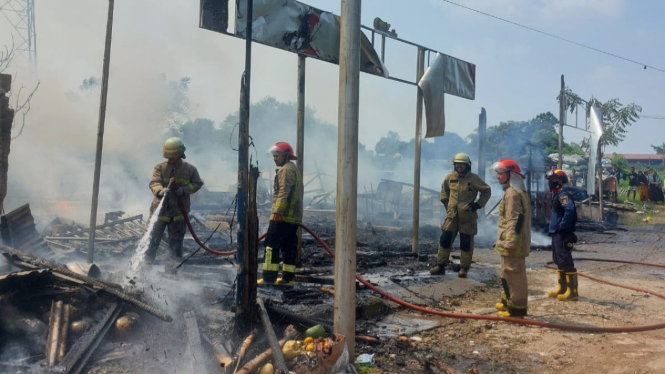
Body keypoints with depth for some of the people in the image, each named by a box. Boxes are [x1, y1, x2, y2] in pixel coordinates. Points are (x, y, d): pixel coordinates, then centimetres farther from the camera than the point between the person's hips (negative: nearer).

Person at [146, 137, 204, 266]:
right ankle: (147, 263, 17)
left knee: (176, 241, 13)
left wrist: (183, 189, -14)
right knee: (153, 238, 5)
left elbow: (198, 184, 2)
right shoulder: (160, 167, -6)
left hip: (179, 211, 1)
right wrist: (160, 191, -41)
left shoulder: (190, 169, -2)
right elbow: (154, 182, -18)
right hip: (160, 209, -1)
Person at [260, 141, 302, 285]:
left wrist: (278, 211, -24)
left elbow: (284, 192, -21)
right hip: (293, 216, 10)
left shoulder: (286, 169, -9)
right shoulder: (294, 168, 24)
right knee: (289, 246, 9)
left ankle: (269, 277, -7)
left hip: (282, 216, -10)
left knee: (272, 245, -7)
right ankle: (288, 277, 11)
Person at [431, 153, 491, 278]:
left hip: (467, 216, -3)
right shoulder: (450, 177, 3)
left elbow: (487, 191, 2)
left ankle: (464, 268, 13)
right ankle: (440, 265, 11)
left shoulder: (474, 179, -8)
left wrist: (478, 204, -5)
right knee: (445, 239, 3)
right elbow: (444, 189, 23)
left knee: (466, 243, 2)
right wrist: (445, 201, 12)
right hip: (452, 214, 3)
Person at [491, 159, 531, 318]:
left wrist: (510, 242, -26)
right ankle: (508, 301, 33)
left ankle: (516, 308, 2)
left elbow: (515, 220, -24)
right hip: (514, 241, 11)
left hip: (513, 243, -11)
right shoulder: (517, 191, 17)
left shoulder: (512, 193, -17)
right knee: (508, 273, 21)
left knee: (513, 274, -5)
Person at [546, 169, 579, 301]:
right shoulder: (556, 195, 16)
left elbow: (570, 210, -31)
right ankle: (562, 288, 25)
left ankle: (572, 291, -2)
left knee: (566, 262, -7)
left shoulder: (563, 195, -15)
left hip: (563, 234, -11)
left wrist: (562, 226, -25)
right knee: (559, 261, 16)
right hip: (556, 233, 11)